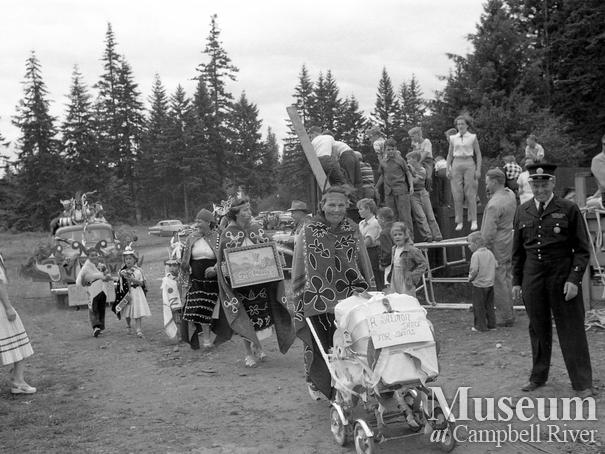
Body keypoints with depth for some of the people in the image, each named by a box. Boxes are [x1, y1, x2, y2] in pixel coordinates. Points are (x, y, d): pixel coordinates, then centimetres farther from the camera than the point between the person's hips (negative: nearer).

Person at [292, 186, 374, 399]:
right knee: (319, 346, 2)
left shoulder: (352, 231, 7)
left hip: (348, 298, 1)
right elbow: (298, 269, 3)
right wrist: (299, 301, 0)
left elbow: (365, 267, 14)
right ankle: (316, 382, 24)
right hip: (317, 300, -1)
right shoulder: (309, 231, 1)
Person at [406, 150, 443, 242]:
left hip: (423, 193, 1)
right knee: (420, 216, -13)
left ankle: (437, 235, 2)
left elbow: (415, 181, -13)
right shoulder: (408, 168, 6)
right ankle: (427, 236, -15)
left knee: (430, 215, -1)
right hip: (413, 195, 0)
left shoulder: (422, 170, 0)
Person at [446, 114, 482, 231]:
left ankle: (474, 221, 0)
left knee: (470, 193, -5)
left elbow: (478, 154, 6)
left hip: (469, 164, -2)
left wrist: (478, 169, -3)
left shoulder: (473, 137, 5)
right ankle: (459, 222, 3)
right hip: (456, 165, 2)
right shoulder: (453, 138, 11)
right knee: (457, 194, -2)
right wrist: (448, 169, 4)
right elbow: (449, 155, 15)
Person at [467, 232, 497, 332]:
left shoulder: (476, 255, -16)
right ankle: (491, 324, 19)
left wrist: (470, 278, -5)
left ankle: (481, 326, 8)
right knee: (489, 305, 15)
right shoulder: (490, 253, 7)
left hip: (479, 285, -7)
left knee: (479, 306, 4)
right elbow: (495, 267, 10)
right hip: (490, 284, 7)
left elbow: (474, 270, -22)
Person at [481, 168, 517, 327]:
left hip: (497, 246, -9)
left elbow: (489, 232, -22)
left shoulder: (494, 204, -23)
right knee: (507, 279, 17)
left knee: (498, 281, 0)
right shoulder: (511, 195, 3)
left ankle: (504, 317, 7)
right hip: (509, 243, 9)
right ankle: (508, 313, 27)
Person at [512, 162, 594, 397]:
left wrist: (574, 279, -12)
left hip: (562, 275, -3)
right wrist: (516, 281, 10)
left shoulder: (569, 209, -4)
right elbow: (517, 250, 13)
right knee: (538, 328, 13)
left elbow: (582, 249, -3)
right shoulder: (522, 212, 7)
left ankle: (582, 384, 11)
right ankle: (538, 377, 28)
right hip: (532, 276, 3)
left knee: (571, 329, 1)